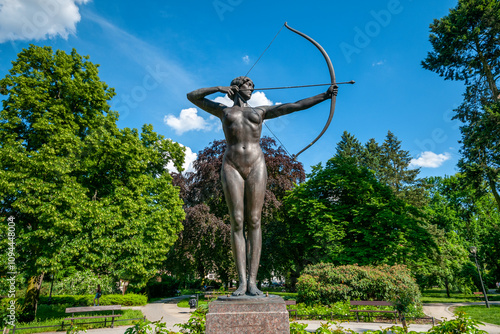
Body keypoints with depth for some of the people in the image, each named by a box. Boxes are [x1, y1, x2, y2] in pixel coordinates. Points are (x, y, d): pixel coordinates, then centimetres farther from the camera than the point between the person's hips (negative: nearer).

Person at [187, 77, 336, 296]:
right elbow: (192, 96, 22)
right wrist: (218, 88, 10)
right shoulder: (223, 111, 20)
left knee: (254, 222, -6)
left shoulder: (261, 111, 20)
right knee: (237, 223, -6)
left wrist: (324, 95, 9)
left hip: (256, 167, 1)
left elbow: (296, 106, 15)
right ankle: (242, 282, -5)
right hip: (231, 168, 0)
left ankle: (252, 281, -5)